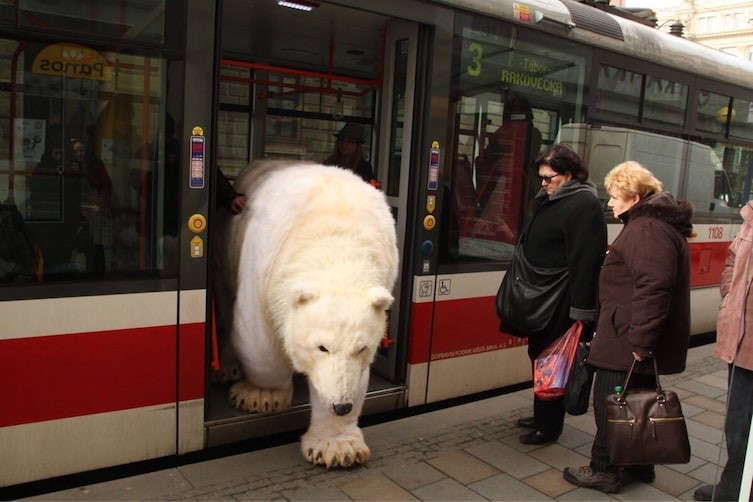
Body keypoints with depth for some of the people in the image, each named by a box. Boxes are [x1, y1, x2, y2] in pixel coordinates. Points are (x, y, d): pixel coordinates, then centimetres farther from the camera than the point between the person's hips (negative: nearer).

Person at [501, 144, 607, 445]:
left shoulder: (583, 204, -17)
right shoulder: (549, 200, 13)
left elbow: (584, 260, -23)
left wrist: (580, 308, -26)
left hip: (560, 303, -10)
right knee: (539, 357, 18)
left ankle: (549, 426, 15)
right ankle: (541, 415, 33)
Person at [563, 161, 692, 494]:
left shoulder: (647, 229, -19)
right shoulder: (658, 223, 17)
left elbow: (653, 287, -29)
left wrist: (639, 340, -27)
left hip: (627, 342, -11)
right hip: (638, 340, 11)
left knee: (611, 403, 1)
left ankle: (605, 470, 13)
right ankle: (638, 466, 31)